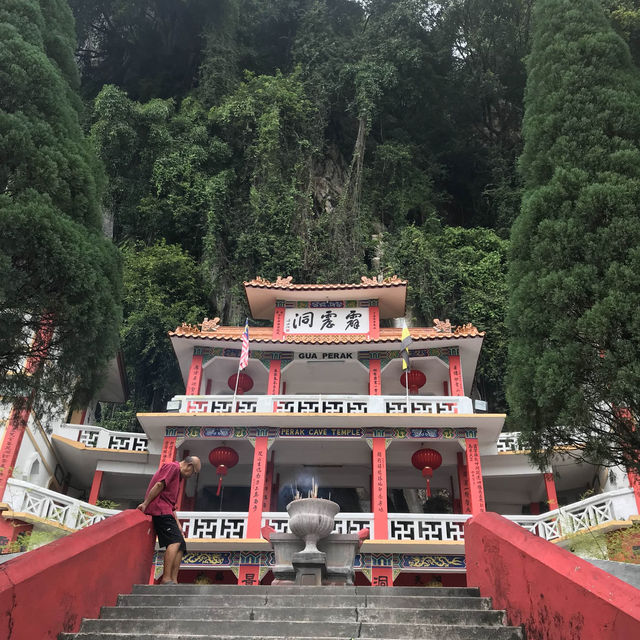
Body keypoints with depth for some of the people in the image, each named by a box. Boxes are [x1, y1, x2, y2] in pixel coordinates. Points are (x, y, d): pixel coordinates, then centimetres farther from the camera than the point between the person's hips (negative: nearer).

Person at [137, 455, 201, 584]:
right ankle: (166, 579, -25)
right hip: (159, 510, -10)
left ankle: (174, 581, -4)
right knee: (175, 541, -20)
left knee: (181, 545, 2)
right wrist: (145, 504, -17)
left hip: (166, 513, 10)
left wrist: (178, 525, 17)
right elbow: (159, 484, -14)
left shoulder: (177, 476, 29)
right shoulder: (172, 467, 1)